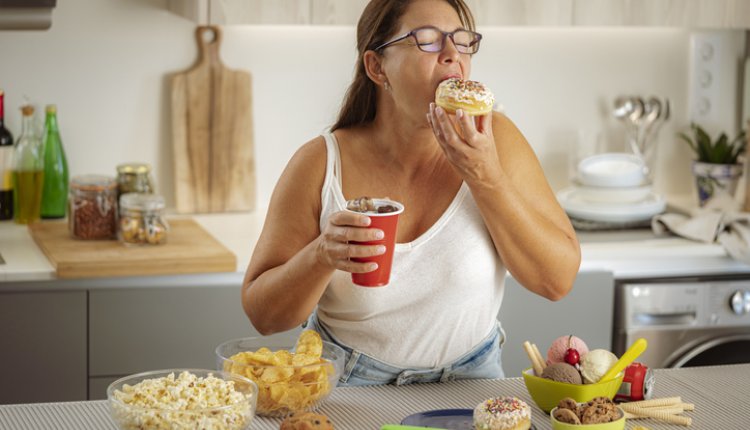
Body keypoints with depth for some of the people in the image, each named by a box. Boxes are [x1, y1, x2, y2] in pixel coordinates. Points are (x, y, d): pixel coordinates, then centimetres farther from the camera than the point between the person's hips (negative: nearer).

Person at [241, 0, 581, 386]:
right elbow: (261, 314, -7)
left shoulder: (493, 139, -8)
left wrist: (486, 179, -20)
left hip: (467, 378, 4)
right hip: (347, 383, -4)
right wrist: (322, 256, -27)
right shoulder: (320, 165, -11)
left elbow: (558, 280, -9)